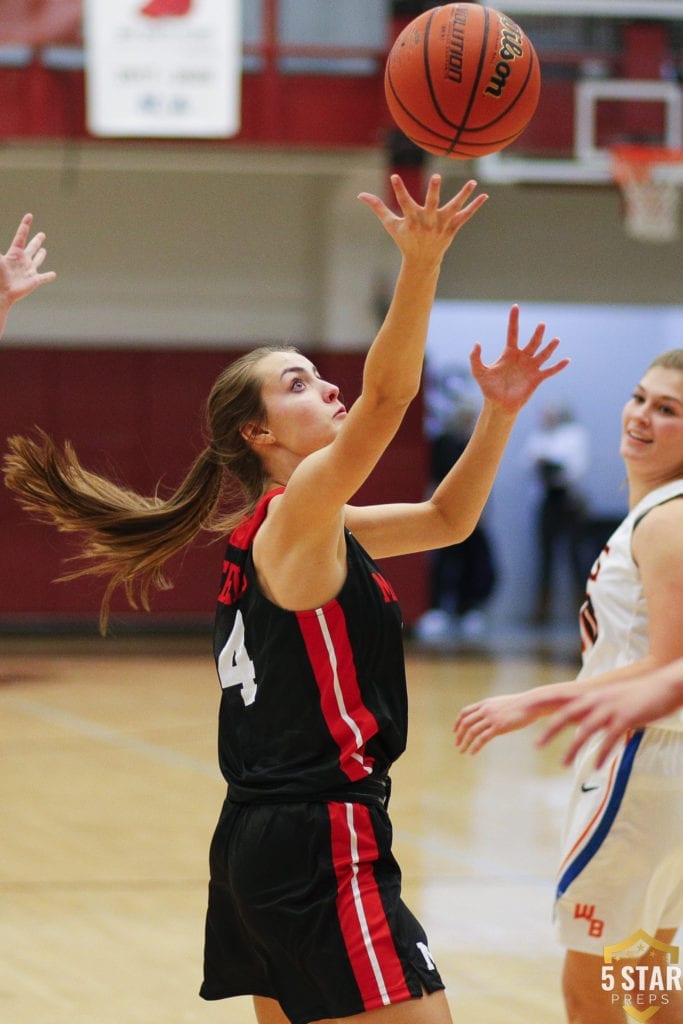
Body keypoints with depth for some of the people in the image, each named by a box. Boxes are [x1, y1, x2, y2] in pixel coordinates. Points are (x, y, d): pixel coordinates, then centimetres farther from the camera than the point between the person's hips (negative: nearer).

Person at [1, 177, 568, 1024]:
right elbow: (387, 394, -24)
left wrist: (498, 411, 13)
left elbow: (445, 519, 25)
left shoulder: (297, 530, 17)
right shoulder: (297, 512, -9)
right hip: (321, 841, -10)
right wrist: (421, 263, -33)